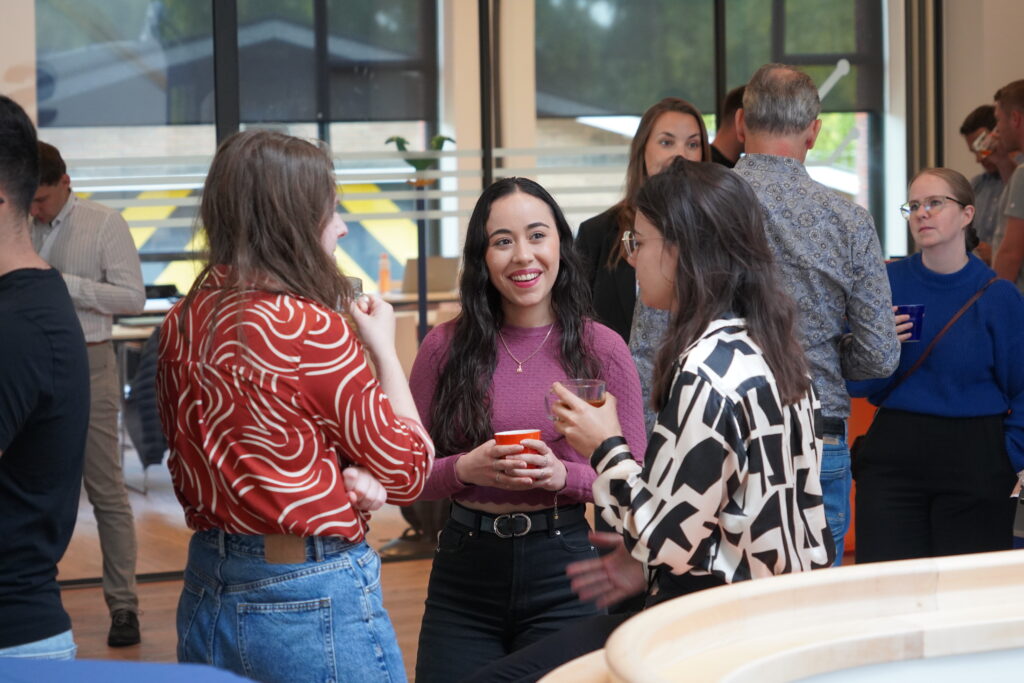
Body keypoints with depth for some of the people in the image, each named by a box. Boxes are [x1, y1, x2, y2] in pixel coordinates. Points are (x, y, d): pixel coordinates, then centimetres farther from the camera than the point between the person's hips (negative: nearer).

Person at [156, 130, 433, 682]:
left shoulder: (183, 322, 3)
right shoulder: (309, 327, -18)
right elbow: (409, 469, -8)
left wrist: (345, 477, -3)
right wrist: (384, 348, 4)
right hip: (310, 600, -7)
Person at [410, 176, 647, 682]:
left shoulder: (601, 349, -1)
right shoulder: (446, 347, 1)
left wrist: (564, 475, -16)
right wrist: (465, 470, -15)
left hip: (565, 569, -1)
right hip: (465, 569, 1)